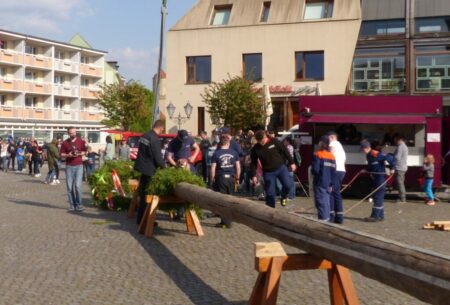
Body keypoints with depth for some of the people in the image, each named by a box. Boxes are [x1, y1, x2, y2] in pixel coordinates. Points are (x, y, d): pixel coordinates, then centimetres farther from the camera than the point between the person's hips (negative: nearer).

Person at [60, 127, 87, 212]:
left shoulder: (81, 141, 6)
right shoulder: (65, 143, 6)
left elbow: (84, 152, 12)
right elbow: (62, 154, 8)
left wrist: (79, 154, -8)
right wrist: (68, 155, -11)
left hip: (79, 165, -1)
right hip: (69, 166, 1)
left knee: (78, 185, -10)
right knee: (70, 186, 2)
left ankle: (79, 204, 0)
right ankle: (72, 205, 11)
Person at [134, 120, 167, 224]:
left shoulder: (144, 136, 8)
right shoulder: (155, 140, -20)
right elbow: (158, 157, -18)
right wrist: (163, 165, 2)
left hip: (141, 166, 9)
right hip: (148, 169, -9)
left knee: (142, 192, 17)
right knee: (146, 193, 1)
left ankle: (141, 218, 26)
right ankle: (142, 219, 7)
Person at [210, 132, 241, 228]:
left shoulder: (216, 153, -6)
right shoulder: (234, 153, 1)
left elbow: (213, 169, -8)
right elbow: (238, 167, 2)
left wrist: (212, 180, 2)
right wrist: (237, 178, 14)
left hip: (220, 178, -3)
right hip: (231, 178, 3)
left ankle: (225, 222, 2)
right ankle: (228, 221, 19)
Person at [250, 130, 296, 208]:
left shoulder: (274, 142, -10)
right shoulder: (255, 149, -7)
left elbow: (285, 151, -1)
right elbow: (253, 163, 2)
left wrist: (291, 162, 0)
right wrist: (253, 175, -3)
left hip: (281, 167, 0)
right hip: (268, 172, 0)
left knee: (288, 184, -15)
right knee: (270, 193, 0)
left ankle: (284, 196, 17)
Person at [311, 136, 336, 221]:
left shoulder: (318, 154, -11)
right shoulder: (332, 156, 9)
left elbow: (315, 169, -17)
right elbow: (334, 172, 10)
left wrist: (312, 170, 6)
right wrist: (331, 184, 13)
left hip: (320, 183, -6)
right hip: (328, 184, 6)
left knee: (321, 202, -4)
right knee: (326, 202, 13)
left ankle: (323, 219, -7)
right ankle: (328, 219, 18)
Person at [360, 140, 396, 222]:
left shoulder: (376, 154, -20)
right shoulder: (368, 155, 9)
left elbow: (390, 158, -21)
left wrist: (392, 168, -18)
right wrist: (366, 170, 11)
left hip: (380, 179, -10)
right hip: (375, 178, 10)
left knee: (378, 197, -8)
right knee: (379, 198, 13)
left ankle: (375, 216, -7)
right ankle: (380, 216, 19)